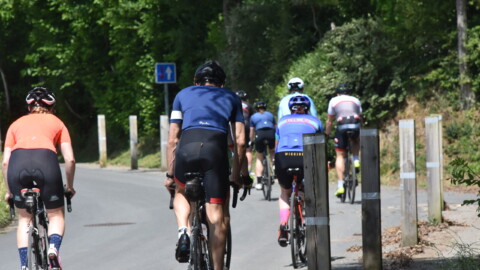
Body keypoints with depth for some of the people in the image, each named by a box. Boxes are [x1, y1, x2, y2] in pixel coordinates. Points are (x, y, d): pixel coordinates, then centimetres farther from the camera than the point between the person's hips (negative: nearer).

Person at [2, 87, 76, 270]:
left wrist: (9, 191, 31)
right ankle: (54, 248, -9)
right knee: (56, 214, 18)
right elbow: (70, 159, 17)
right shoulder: (57, 123, 27)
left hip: (18, 161, 1)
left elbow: (5, 162, 22)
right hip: (46, 161, -1)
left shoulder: (16, 124, 31)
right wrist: (69, 186, 30)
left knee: (24, 218, 21)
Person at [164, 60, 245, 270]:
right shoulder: (231, 98, 29)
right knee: (217, 215, 5)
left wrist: (170, 174, 27)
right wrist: (236, 175, 28)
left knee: (181, 192, 29)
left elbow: (172, 140, 22)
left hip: (187, 147, 1)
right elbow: (240, 141, 20)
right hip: (217, 148, -1)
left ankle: (183, 233, 4)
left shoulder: (183, 95, 28)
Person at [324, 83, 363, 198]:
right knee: (356, 141, 37)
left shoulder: (334, 101, 22)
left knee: (340, 156, 7)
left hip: (342, 127, -1)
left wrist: (327, 134, 32)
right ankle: (356, 160, 13)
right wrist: (359, 131, 46)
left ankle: (340, 185, -2)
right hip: (355, 125, 1)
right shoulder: (355, 100, 27)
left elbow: (329, 121, 22)